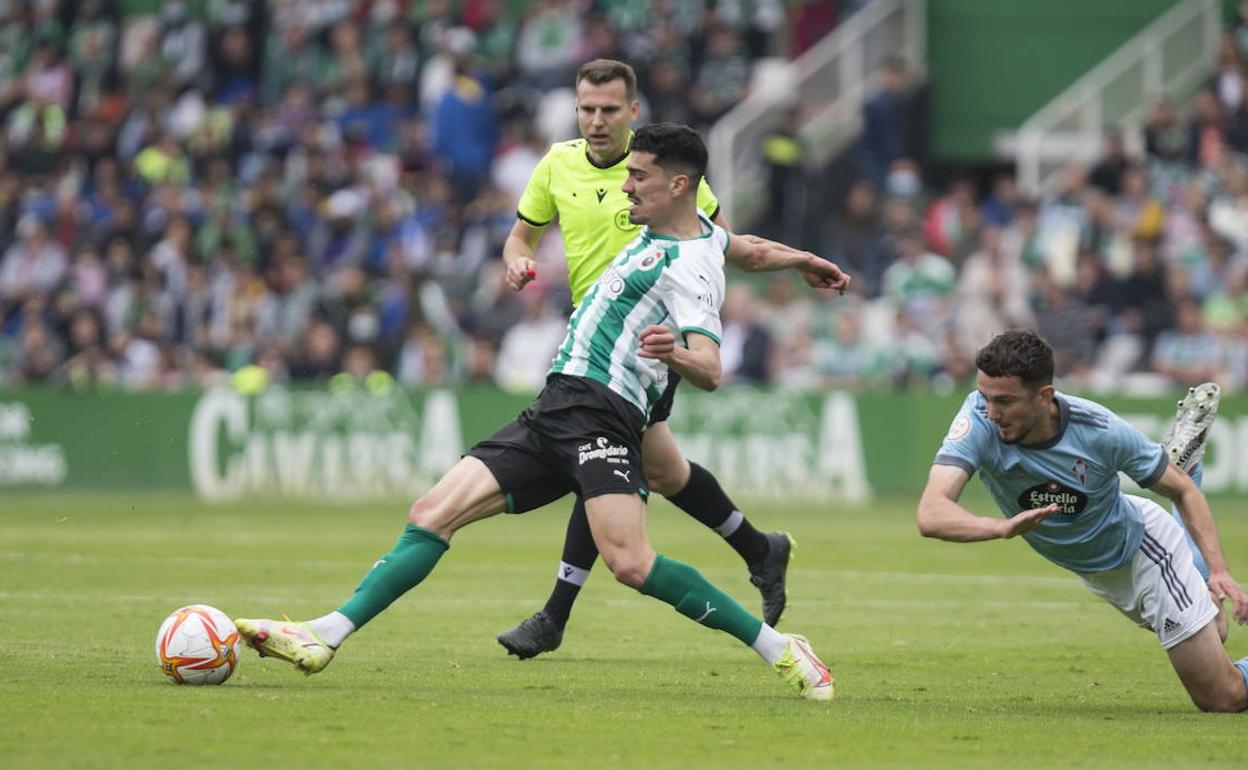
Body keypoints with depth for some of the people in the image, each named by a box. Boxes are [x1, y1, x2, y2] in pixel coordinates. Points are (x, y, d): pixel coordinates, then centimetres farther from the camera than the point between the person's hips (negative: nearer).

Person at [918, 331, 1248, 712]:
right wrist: (1004, 527, -62)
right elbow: (931, 515, -44)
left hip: (1142, 544, -3)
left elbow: (1182, 491, -16)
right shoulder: (980, 419, -31)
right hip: (1092, 572, 3)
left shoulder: (1101, 431, -33)